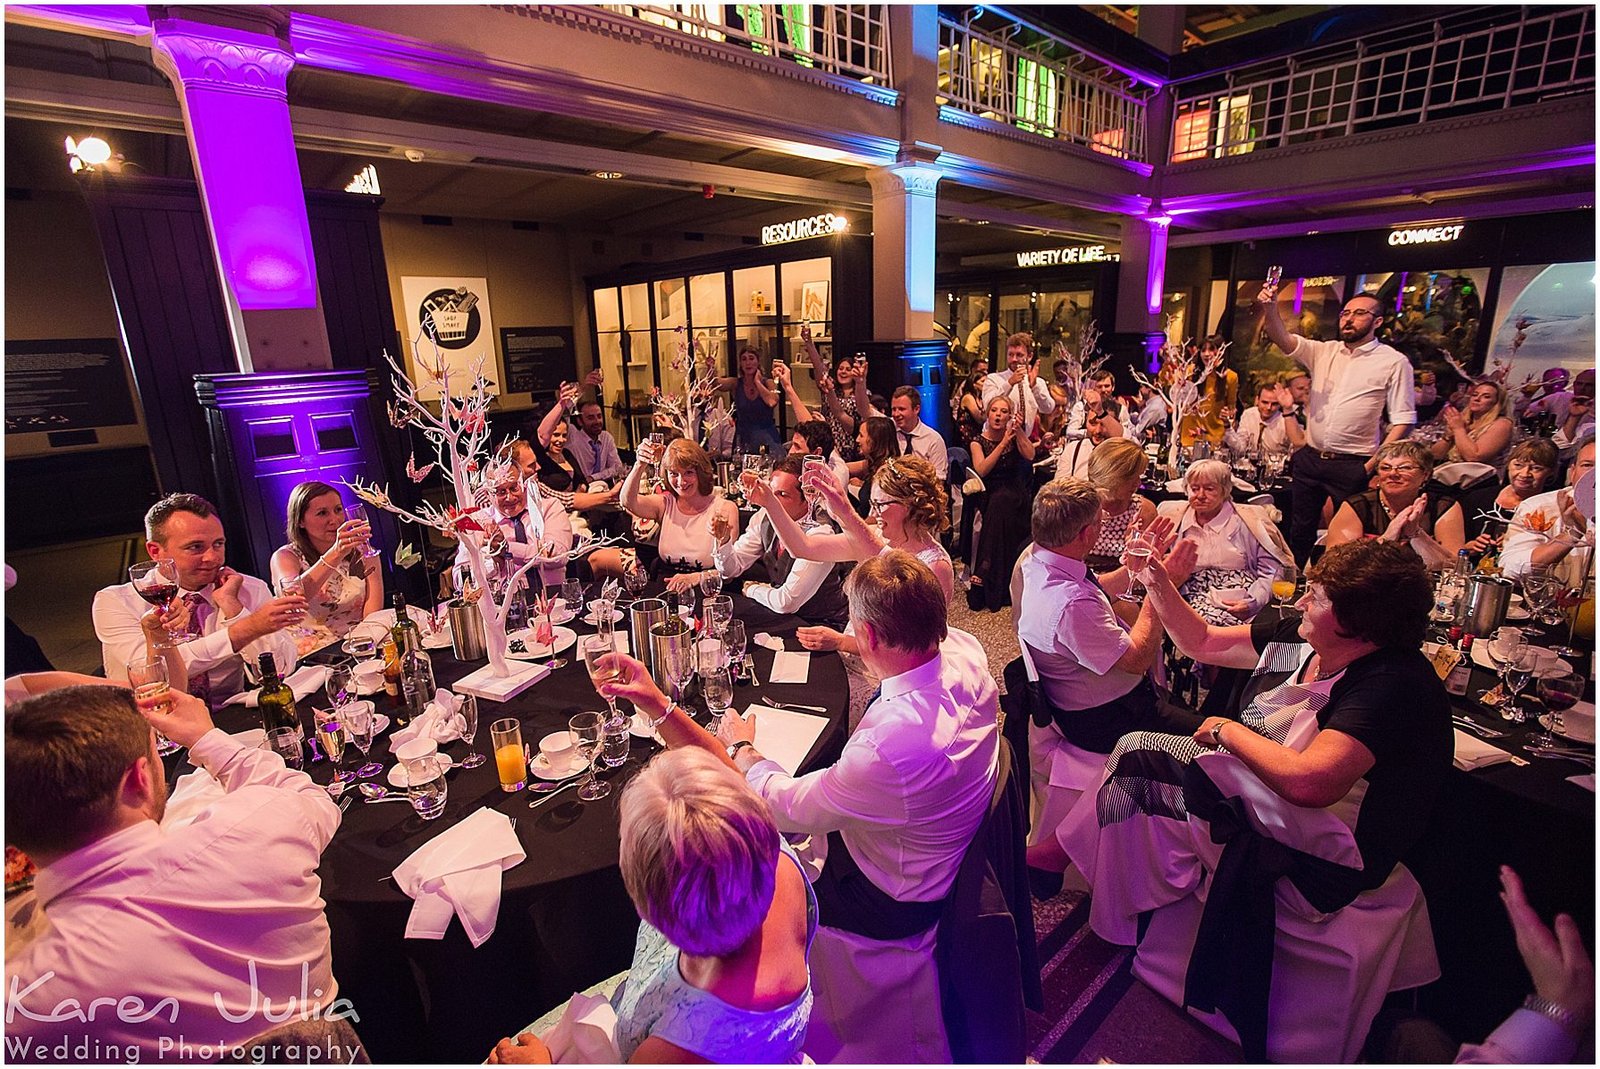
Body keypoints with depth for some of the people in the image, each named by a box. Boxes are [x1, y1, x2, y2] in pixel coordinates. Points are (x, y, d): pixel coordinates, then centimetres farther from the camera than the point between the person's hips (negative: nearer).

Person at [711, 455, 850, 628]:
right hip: (782, 615, 6)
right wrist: (724, 540, -18)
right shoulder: (765, 518, -6)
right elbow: (732, 568, 2)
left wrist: (752, 589, -8)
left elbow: (786, 602, -26)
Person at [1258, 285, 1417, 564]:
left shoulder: (1394, 362, -1)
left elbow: (1402, 420, -4)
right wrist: (1269, 309, -27)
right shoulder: (1323, 351, 9)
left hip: (1353, 466, -4)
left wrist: (1374, 464, -12)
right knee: (1300, 530, 13)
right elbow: (1283, 339, -8)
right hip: (1309, 459, 4)